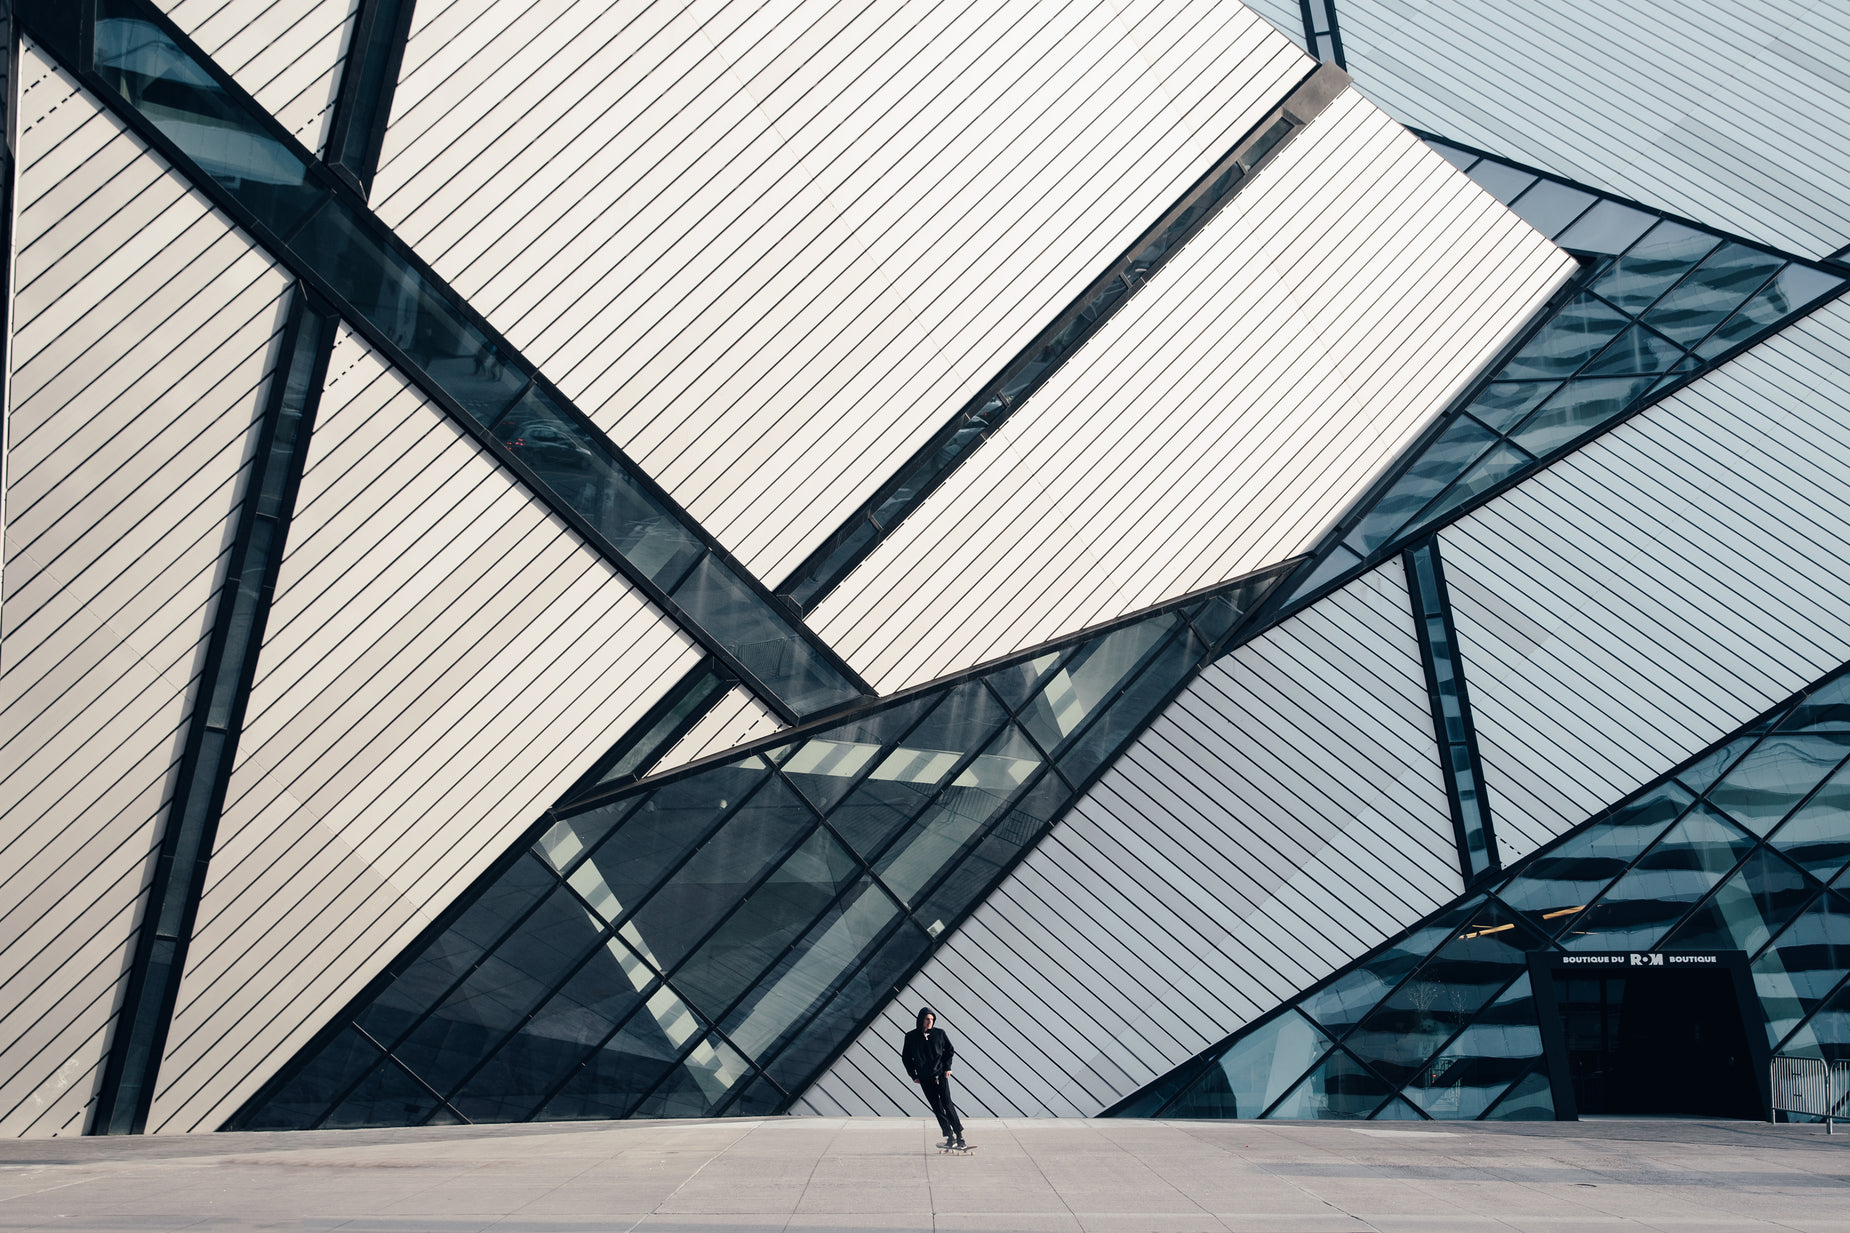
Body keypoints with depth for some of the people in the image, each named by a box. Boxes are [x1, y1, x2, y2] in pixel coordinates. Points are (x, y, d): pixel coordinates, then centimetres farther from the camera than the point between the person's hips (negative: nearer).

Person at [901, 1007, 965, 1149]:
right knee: (937, 1108, 2)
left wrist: (947, 1067, 0)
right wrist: (913, 1075, 4)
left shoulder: (939, 1033, 0)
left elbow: (950, 1050, 11)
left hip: (940, 1075, -1)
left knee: (947, 1104, -9)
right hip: (924, 1078, 2)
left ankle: (959, 1135, -5)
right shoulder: (911, 1037, 1)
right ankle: (950, 1137, 7)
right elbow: (905, 1057, 10)